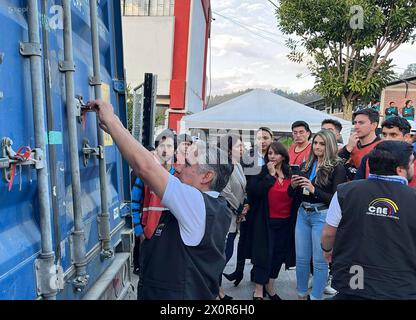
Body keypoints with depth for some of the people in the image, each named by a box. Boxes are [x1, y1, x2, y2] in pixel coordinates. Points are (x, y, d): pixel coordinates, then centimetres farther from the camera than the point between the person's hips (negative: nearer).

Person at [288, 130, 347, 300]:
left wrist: (313, 190, -22)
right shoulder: (305, 166, 9)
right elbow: (292, 195, 13)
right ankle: (301, 295, 28)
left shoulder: (337, 168, -6)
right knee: (301, 259, 13)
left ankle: (315, 297, 19)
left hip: (322, 215, -5)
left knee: (320, 261, 4)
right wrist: (293, 186, -8)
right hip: (303, 214, 6)